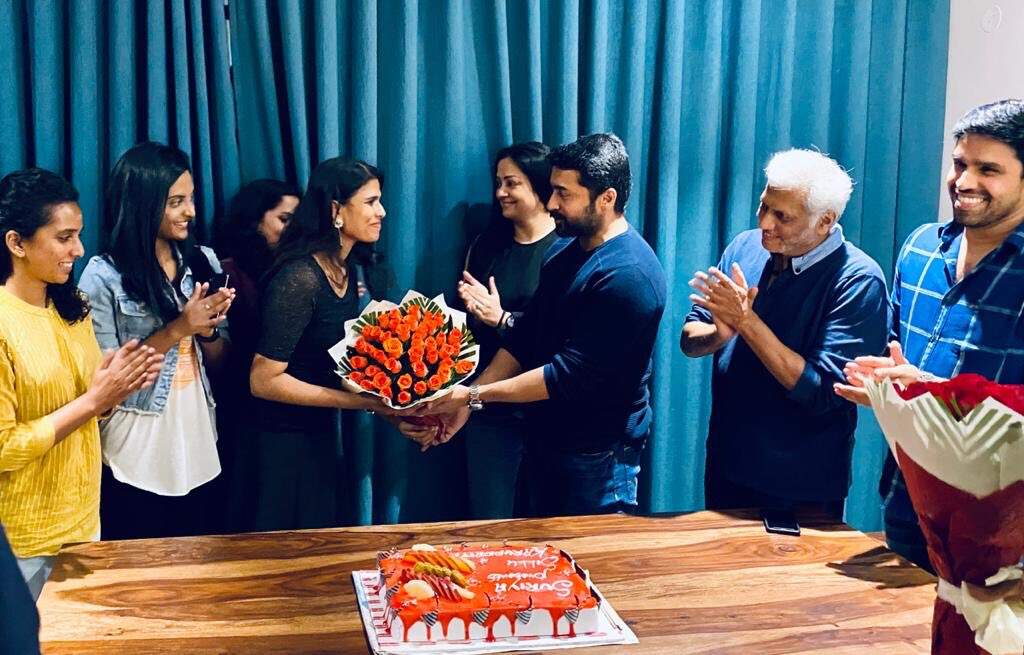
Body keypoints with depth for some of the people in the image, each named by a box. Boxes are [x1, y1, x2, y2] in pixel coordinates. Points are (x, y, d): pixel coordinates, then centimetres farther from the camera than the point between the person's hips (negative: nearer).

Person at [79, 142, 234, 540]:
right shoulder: (103, 276, -11)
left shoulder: (203, 262, 4)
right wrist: (177, 330, -19)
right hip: (136, 462, -5)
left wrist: (207, 329, -12)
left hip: (199, 450, 5)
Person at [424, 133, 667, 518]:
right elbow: (524, 335, 7)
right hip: (545, 438, 8)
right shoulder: (565, 249, 5)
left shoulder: (628, 275, -24)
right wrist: (465, 402, -3)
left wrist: (475, 395, -21)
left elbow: (569, 375, -25)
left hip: (598, 456, -8)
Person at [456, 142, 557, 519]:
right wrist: (471, 309, -7)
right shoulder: (487, 243, 9)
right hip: (490, 403, 5)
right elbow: (466, 319, 14)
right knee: (489, 520, 9)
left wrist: (501, 319, -18)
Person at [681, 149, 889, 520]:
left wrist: (747, 321, -26)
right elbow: (689, 340, 1)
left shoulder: (858, 281, -18)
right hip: (725, 465, 5)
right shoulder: (746, 247, -2)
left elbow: (821, 391, -24)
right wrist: (720, 334, -22)